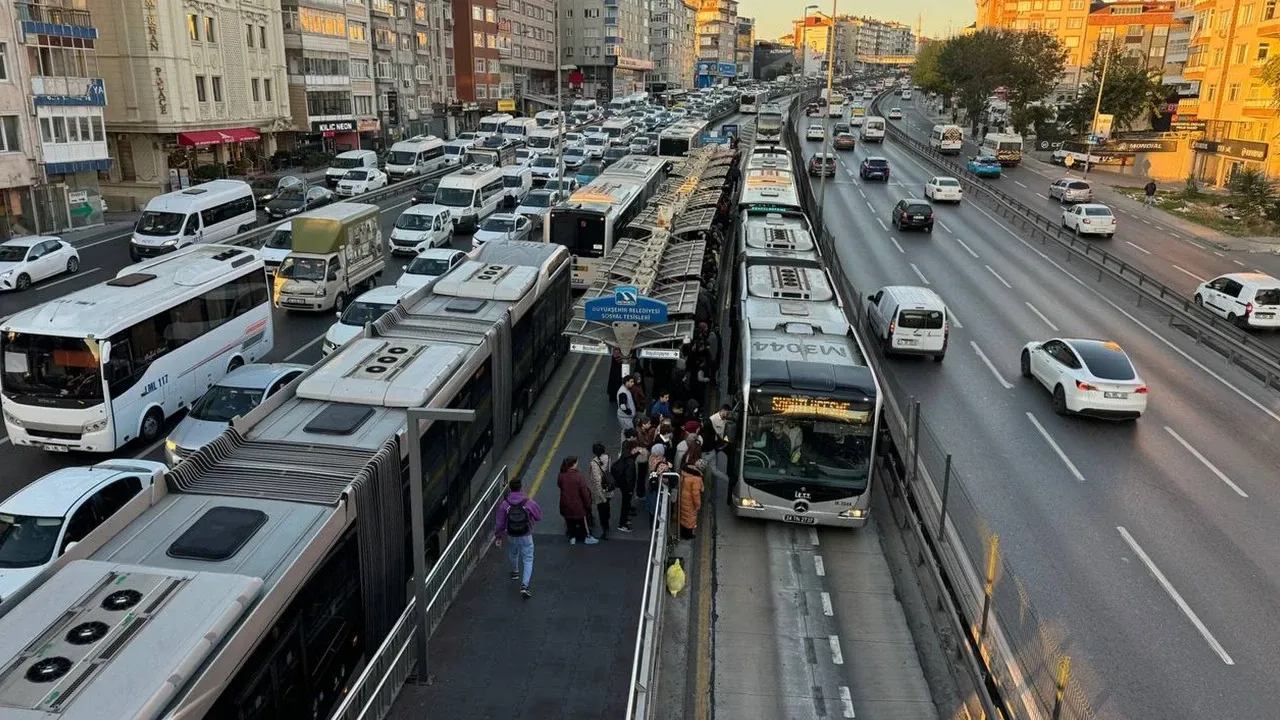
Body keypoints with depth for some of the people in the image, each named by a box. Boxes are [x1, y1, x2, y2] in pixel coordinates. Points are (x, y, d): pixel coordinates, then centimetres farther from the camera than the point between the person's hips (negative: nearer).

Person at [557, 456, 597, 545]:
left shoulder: (562, 475, -10)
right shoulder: (578, 475, -26)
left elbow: (559, 485, 8)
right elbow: (584, 491, -20)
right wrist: (588, 504, -8)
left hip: (566, 504, 4)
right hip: (578, 504, -4)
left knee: (570, 522, 21)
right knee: (582, 521, 16)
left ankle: (572, 538, 33)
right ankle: (586, 537, 31)